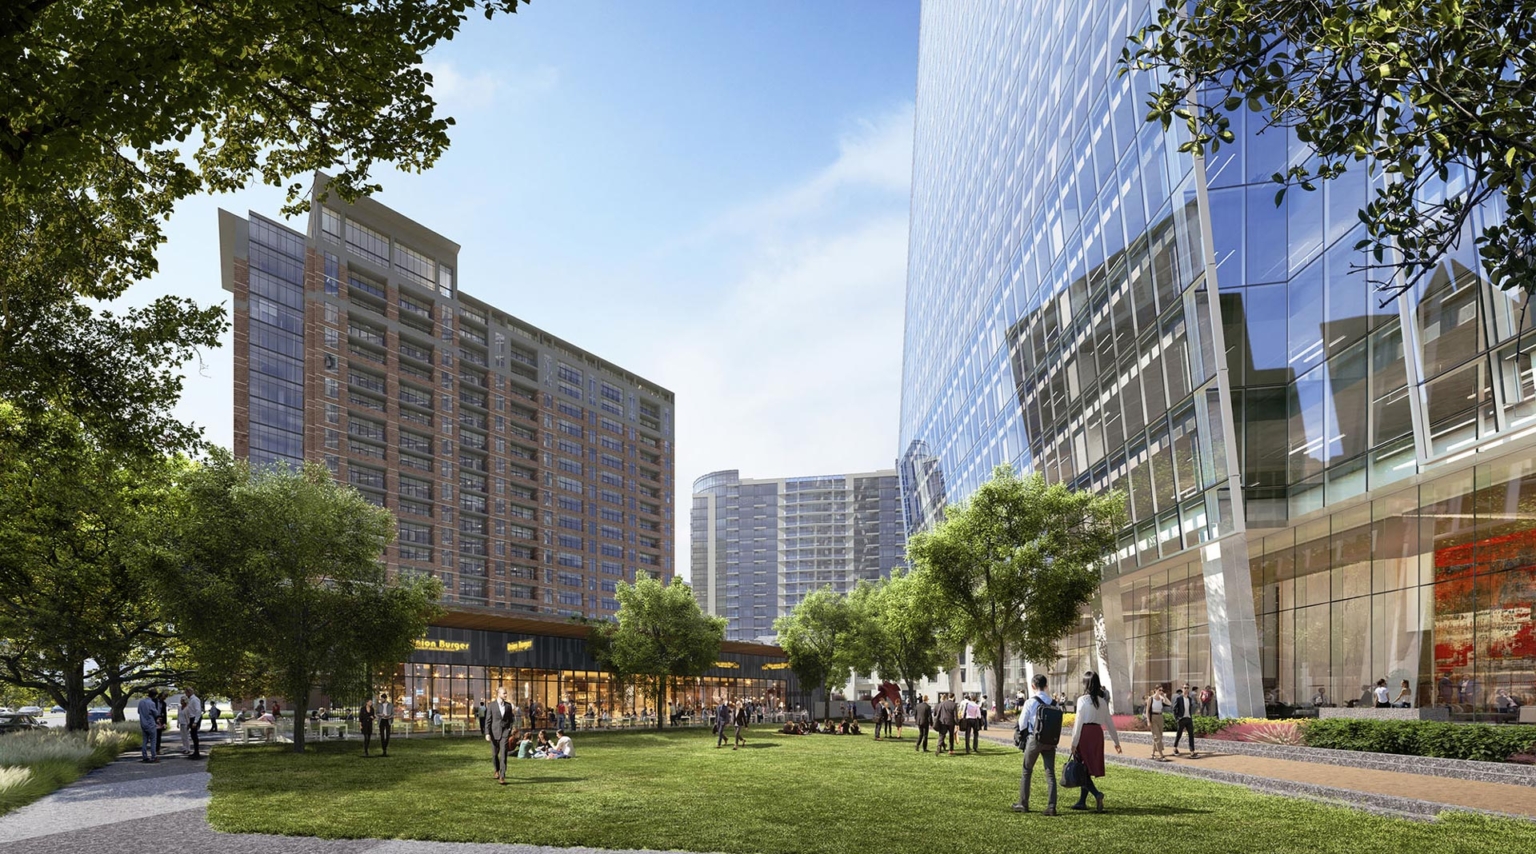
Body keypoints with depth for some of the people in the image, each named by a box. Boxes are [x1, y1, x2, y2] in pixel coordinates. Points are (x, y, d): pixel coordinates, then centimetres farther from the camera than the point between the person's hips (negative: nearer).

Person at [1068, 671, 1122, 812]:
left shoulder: (1083, 700, -9)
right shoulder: (1102, 701, 8)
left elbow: (1079, 722, -12)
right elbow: (1109, 722, 13)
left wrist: (1074, 743, -9)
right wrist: (1116, 741, 20)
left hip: (1085, 733, -6)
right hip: (1098, 733, 6)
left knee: (1082, 769, -1)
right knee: (1087, 769, 13)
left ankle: (1097, 794, -22)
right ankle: (1082, 801, 16)